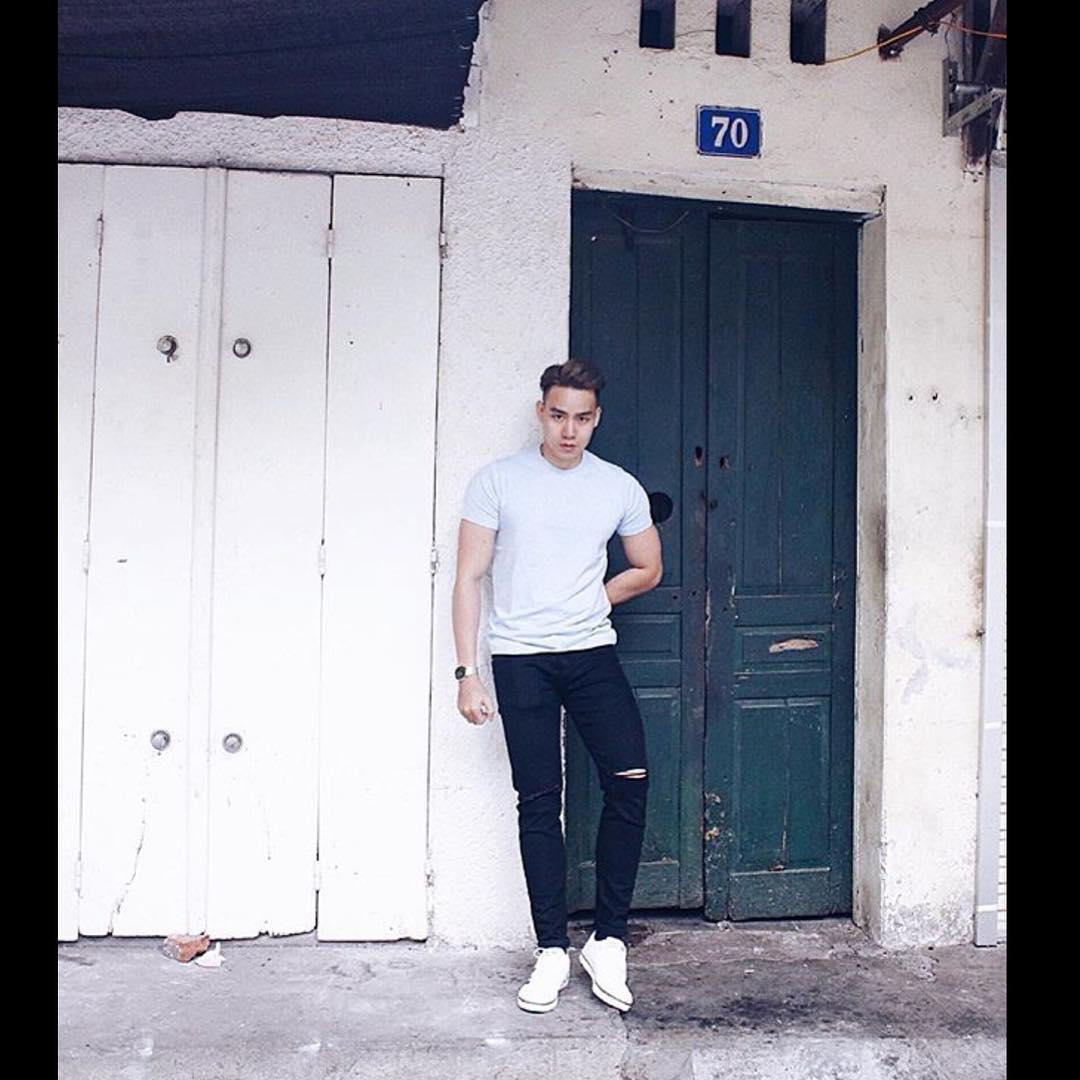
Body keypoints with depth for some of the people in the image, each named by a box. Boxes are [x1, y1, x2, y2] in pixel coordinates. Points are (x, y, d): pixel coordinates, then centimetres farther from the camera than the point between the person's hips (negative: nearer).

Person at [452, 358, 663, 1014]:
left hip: (594, 653, 2)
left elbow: (648, 569, 20)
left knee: (630, 781, -11)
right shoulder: (498, 481, 1)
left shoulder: (620, 487, 7)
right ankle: (552, 953, 12)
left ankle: (608, 941, 4)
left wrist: (586, 605, 8)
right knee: (540, 802, 1)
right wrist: (467, 672, -7)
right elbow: (469, 578, -1)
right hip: (520, 661, -2)